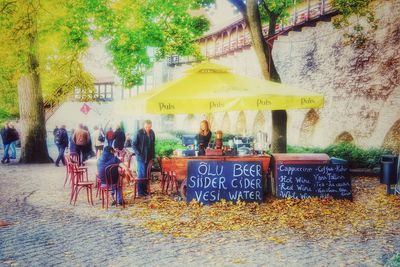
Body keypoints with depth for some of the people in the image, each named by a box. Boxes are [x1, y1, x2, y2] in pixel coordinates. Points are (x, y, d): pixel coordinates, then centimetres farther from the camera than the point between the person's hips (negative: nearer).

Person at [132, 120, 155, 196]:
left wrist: (153, 155, 8)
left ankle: (145, 190, 20)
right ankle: (140, 192, 7)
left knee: (147, 174, 9)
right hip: (141, 157, -5)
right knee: (142, 174, -2)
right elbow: (133, 144, -6)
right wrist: (138, 153, -12)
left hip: (149, 157, 5)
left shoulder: (152, 133, 5)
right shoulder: (139, 133, -10)